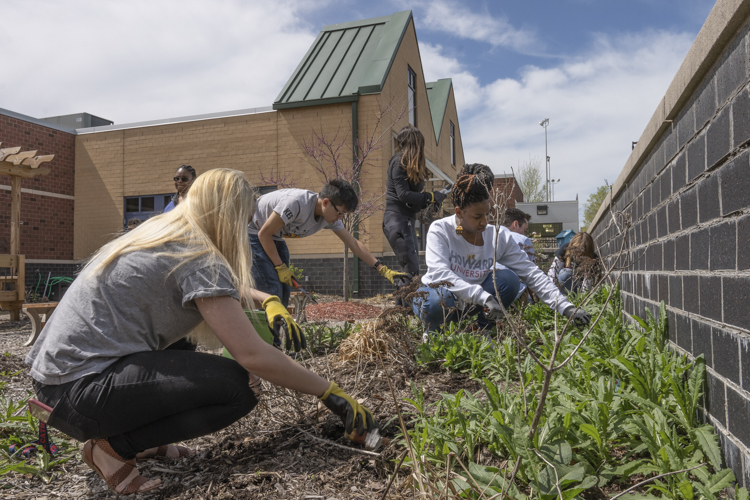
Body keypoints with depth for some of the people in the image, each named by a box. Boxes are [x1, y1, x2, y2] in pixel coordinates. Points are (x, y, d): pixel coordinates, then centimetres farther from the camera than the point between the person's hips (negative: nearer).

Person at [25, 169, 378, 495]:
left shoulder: (160, 231, 11)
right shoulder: (198, 258, -17)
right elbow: (254, 356, -21)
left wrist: (267, 300, 21)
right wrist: (329, 393, -12)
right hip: (79, 392, -10)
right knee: (239, 387, -15)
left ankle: (134, 434, 15)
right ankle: (114, 446, -4)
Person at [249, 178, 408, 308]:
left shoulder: (331, 217, -11)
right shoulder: (296, 203, -35)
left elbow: (353, 243, -5)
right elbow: (264, 234, -26)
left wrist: (382, 269, -9)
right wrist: (280, 267, -19)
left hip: (275, 238, 8)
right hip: (253, 232, -7)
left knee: (284, 291, 1)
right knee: (271, 290, -17)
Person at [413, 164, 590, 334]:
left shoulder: (499, 236, -12)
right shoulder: (440, 230, -22)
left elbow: (531, 273, -13)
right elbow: (439, 273, -36)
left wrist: (566, 307, -22)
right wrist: (484, 297, -45)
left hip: (471, 303, 3)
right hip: (440, 296, -3)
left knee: (508, 278, -23)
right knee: (437, 300, -39)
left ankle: (483, 329, -2)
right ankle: (433, 332, -4)